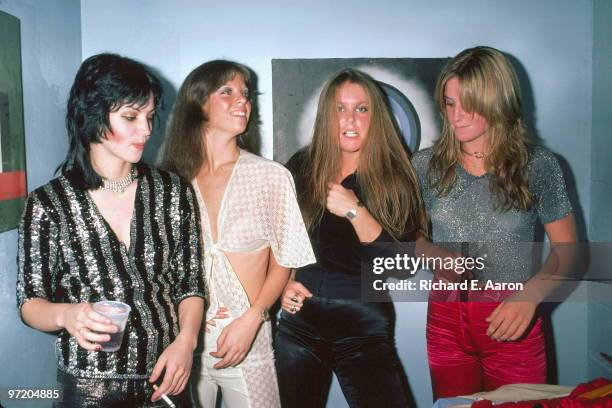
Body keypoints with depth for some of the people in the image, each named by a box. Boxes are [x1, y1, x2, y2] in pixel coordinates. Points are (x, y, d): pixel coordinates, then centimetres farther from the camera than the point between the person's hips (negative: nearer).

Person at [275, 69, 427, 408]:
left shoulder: (396, 178, -5)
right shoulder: (301, 167, 2)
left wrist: (355, 212, -22)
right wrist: (282, 283, -2)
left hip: (365, 327, -2)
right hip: (299, 319, 3)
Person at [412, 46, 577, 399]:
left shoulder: (538, 165, -6)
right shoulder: (427, 165, -1)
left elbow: (567, 250, -3)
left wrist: (530, 295, -19)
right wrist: (434, 258, -14)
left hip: (512, 323, -1)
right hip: (446, 320, 2)